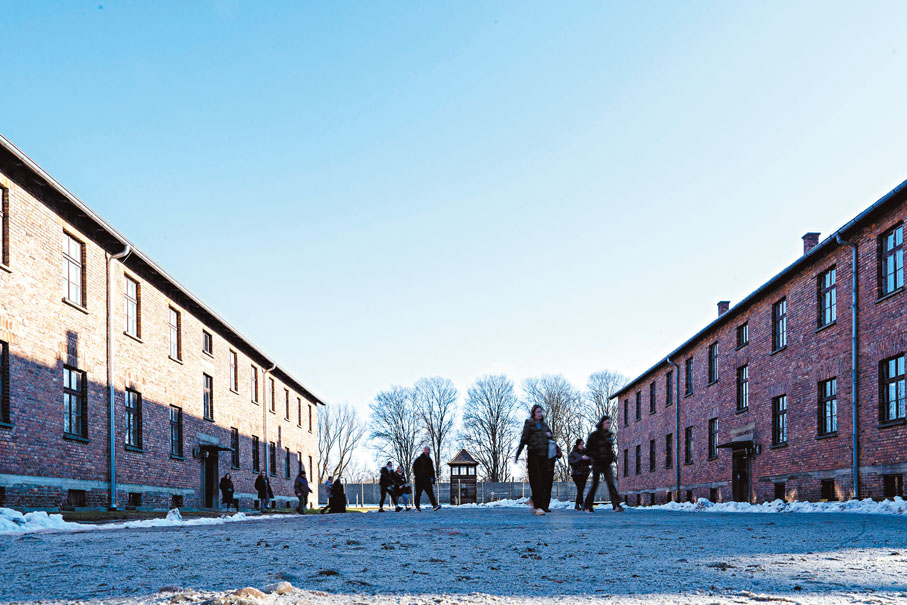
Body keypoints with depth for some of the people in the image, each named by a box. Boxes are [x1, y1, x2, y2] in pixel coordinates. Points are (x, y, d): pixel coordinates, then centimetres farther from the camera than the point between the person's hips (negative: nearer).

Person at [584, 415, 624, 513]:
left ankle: (616, 505, -23)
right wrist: (598, 457, -16)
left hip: (606, 464, 4)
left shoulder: (610, 435, 11)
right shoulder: (594, 435, -5)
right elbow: (588, 450, -5)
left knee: (611, 482, -12)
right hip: (597, 463, -4)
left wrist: (611, 456, 4)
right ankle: (588, 506, 15)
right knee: (595, 484, 1)